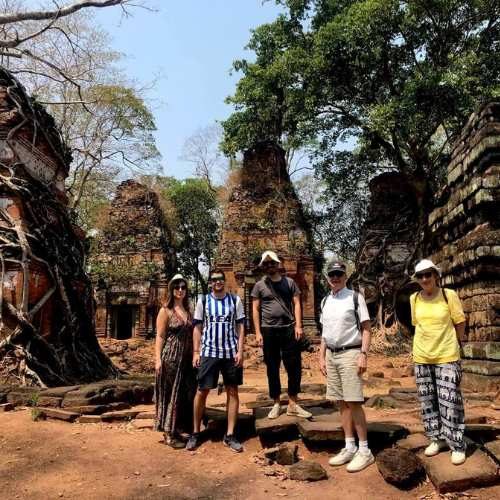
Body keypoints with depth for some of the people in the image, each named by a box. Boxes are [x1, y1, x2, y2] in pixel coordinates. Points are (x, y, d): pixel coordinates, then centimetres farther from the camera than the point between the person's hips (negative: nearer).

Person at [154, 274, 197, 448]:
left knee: (186, 393, 9)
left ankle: (179, 428, 23)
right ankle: (169, 434, 11)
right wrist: (157, 359, -15)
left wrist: (194, 355, 12)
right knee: (170, 395, 1)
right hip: (170, 358, -6)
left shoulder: (187, 311, 13)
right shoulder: (165, 311, -5)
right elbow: (160, 337, -8)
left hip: (186, 359, 6)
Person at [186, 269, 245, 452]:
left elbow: (240, 327, 3)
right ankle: (195, 432, 18)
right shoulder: (203, 300, 3)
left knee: (232, 391, 4)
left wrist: (240, 351, -4)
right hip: (209, 352, 0)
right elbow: (197, 328, 5)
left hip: (231, 353, 1)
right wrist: (196, 352, -1)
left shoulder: (235, 300, 3)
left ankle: (230, 435, 14)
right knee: (202, 391, 3)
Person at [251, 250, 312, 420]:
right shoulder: (259, 285, 5)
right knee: (272, 369, 8)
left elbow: (296, 304, 5)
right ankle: (276, 404, 19)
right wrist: (258, 332, -3)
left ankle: (292, 404, 12)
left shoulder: (289, 282, 7)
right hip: (268, 330, 0)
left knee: (294, 367, 1)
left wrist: (298, 325, -6)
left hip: (289, 329, 1)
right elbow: (255, 310, 4)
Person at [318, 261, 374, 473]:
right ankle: (349, 447, 20)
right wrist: (322, 357, 13)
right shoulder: (325, 301, 12)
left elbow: (366, 328, -7)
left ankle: (364, 450, 6)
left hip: (350, 353, -6)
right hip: (331, 355, 6)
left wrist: (363, 354, -16)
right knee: (342, 403, 10)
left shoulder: (355, 297, -5)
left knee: (354, 403, -5)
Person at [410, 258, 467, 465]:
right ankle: (437, 439, 26)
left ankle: (457, 446, 10)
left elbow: (460, 324, 0)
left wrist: (451, 344, 8)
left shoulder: (449, 295, -9)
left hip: (447, 356, -4)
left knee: (450, 402, -3)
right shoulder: (414, 299, 1)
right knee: (427, 401, 11)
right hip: (422, 357, 4)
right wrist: (429, 342, 10)